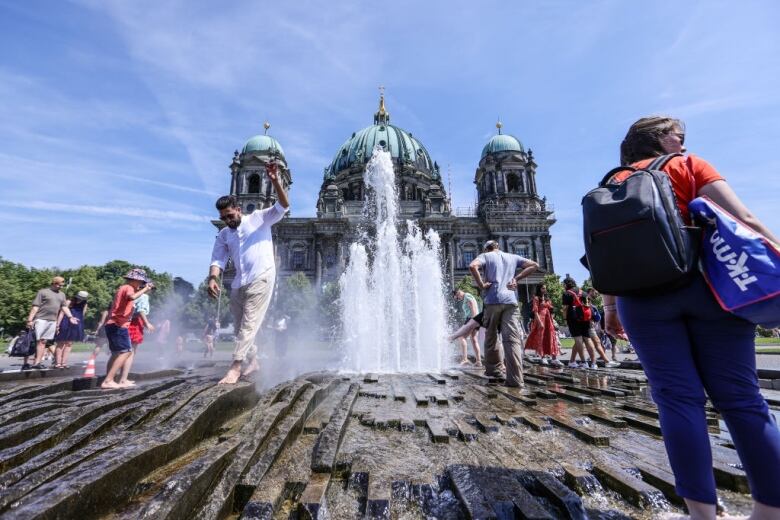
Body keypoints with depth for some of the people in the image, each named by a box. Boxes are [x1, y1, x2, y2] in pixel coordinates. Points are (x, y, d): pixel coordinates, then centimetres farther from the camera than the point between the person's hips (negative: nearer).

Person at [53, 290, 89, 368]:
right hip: (65, 326, -4)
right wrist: (57, 325, -14)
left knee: (69, 344, 6)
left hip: (75, 327, 4)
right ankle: (57, 363, 5)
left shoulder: (84, 305, 6)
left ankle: (64, 363, 11)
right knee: (61, 344, 2)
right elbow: (61, 313, -9)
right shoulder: (69, 302, -7)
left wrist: (81, 328, 11)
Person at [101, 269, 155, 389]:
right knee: (125, 351, -11)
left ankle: (108, 380, 19)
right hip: (118, 325, -10)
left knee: (116, 353, 16)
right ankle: (108, 381, -13)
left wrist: (143, 291, 18)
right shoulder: (128, 288, -12)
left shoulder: (122, 288, 20)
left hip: (112, 324, 10)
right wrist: (144, 289, -21)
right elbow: (132, 297, -34)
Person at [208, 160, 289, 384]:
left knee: (249, 323, -10)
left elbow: (283, 206, -8)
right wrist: (213, 278, -17)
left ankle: (235, 367, -9)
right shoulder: (223, 235, 14)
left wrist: (276, 181, -23)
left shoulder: (259, 218, 2)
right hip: (239, 283, 7)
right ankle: (252, 361, 30)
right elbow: (218, 259, 4)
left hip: (261, 278, -6)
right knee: (241, 325, 13)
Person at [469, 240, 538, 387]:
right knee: (512, 339, -4)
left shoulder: (486, 256, 10)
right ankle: (515, 378, -12)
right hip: (510, 300, 2)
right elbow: (534, 265, 17)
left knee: (491, 337, 14)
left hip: (493, 300, -2)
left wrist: (481, 284, -4)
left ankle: (494, 368, 22)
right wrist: (516, 278, 10)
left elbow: (472, 266, -11)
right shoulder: (513, 257, 21)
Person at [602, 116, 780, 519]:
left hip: (642, 295, 1)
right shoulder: (689, 166, 11)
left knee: (677, 399, 2)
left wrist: (609, 307, 13)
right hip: (703, 284, -1)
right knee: (740, 398, 4)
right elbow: (742, 219, -3)